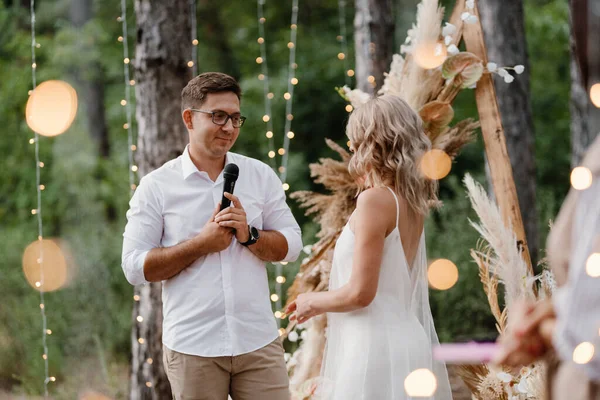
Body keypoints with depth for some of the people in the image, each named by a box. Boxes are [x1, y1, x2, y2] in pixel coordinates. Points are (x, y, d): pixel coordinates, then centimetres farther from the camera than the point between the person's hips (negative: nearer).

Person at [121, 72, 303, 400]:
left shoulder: (261, 176, 7)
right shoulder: (156, 186, -1)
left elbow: (291, 245, 6)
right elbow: (135, 268, -5)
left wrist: (250, 235, -13)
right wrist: (201, 243, -13)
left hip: (259, 342, 2)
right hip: (192, 348, -2)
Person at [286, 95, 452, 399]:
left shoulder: (375, 199, -14)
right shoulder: (412, 201, 10)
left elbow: (360, 292, -16)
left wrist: (314, 302, 0)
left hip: (376, 345, -8)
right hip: (408, 339, 8)